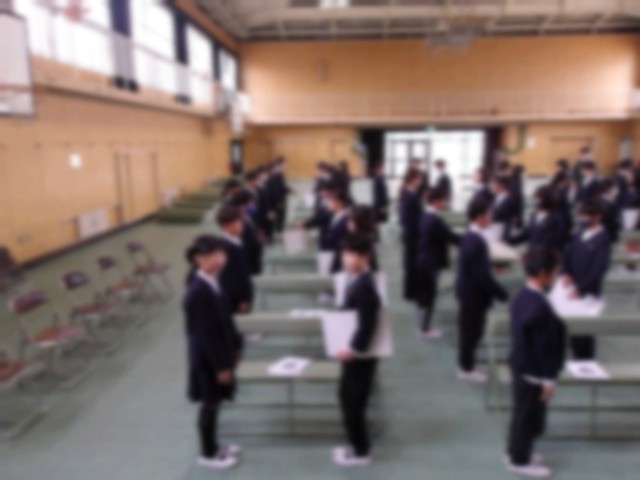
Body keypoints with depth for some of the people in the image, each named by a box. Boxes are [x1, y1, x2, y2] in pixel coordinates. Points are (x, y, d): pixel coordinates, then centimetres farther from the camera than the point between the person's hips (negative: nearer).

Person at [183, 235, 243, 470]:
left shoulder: (211, 283, 2)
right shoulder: (199, 292, -27)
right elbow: (205, 334, -24)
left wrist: (235, 347, 15)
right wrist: (221, 366, -19)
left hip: (218, 354, 9)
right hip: (208, 359, -9)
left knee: (214, 403, 22)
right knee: (210, 405, 9)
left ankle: (213, 446, 40)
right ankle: (208, 454, 28)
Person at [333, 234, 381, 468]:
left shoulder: (363, 286, -24)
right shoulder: (358, 280, 7)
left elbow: (367, 324, -27)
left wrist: (352, 350, -20)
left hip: (359, 355, -10)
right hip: (355, 351, 10)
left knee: (352, 403, 3)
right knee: (349, 399, 20)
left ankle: (361, 453, 20)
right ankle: (357, 445, 35)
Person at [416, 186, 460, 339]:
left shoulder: (426, 216, 6)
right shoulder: (435, 220, -25)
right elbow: (451, 237, -20)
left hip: (424, 261, 10)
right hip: (431, 263, -10)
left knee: (424, 295, 18)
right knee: (429, 296, 3)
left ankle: (423, 325, 31)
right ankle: (425, 329, 16)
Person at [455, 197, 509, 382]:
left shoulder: (469, 236, 3)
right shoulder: (476, 241, -27)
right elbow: (482, 276, -26)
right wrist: (503, 294, -18)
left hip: (468, 291, 10)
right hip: (474, 294, -10)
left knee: (469, 330, 21)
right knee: (472, 331, 6)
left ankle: (466, 365, 36)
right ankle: (467, 370, 21)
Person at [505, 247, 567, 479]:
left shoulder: (521, 296, 0)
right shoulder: (539, 307, -30)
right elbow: (544, 347, -24)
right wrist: (548, 379, -15)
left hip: (521, 366, 9)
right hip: (533, 373, -9)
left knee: (522, 413, 24)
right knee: (529, 417, 10)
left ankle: (516, 451, 41)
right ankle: (520, 461, 27)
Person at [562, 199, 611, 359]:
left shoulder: (603, 239, -15)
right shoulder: (580, 234, 6)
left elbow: (599, 268, -21)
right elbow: (568, 255, 10)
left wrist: (581, 289, -25)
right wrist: (566, 273, -7)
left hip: (588, 291, -6)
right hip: (573, 287, 6)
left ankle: (586, 362, 23)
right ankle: (577, 359, 31)